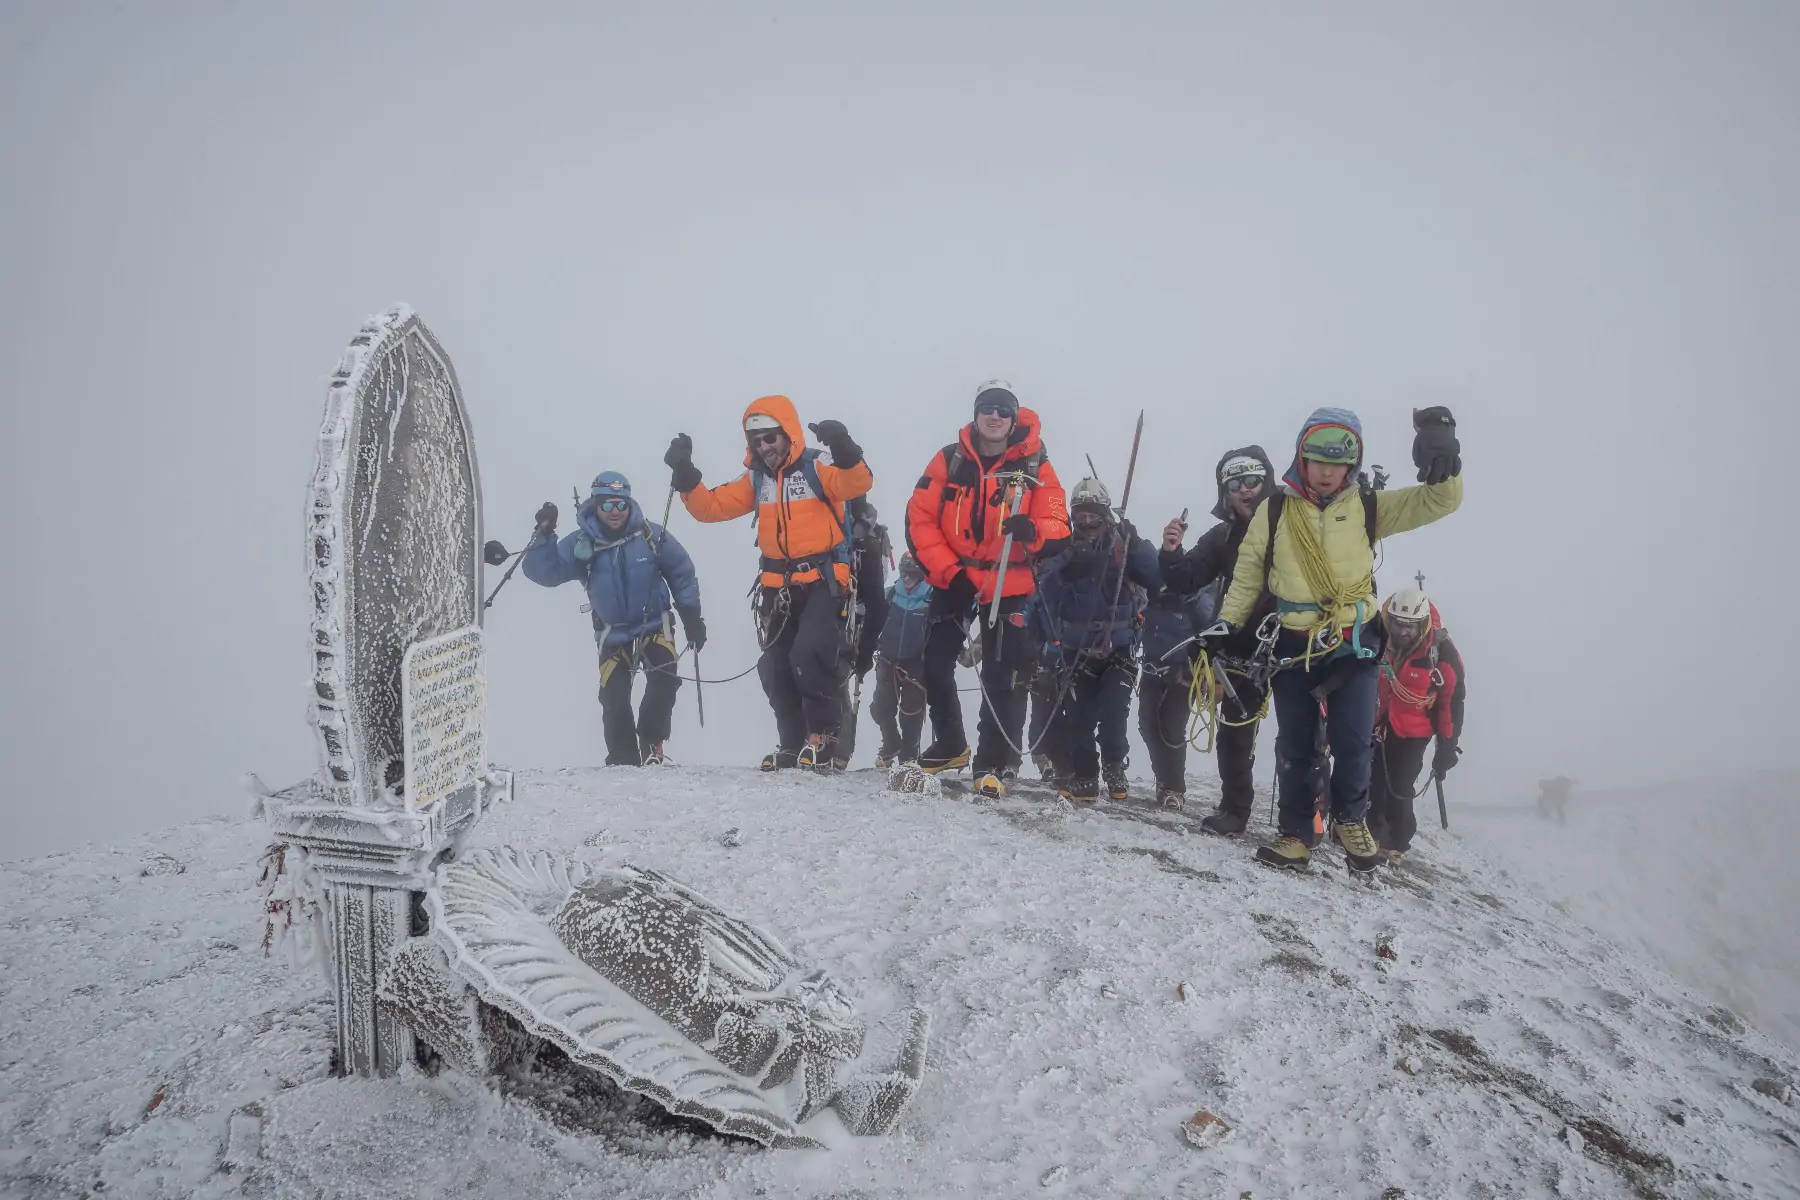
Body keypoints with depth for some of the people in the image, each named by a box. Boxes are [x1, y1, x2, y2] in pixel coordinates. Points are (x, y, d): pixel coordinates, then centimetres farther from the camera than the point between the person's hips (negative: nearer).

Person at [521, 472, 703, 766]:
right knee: (613, 698, -7)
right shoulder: (582, 544, -11)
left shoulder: (651, 535, -12)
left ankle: (650, 742, -2)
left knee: (664, 679, -22)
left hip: (654, 623, -1)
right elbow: (543, 572, -16)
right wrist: (544, 535, -30)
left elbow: (682, 574, 1)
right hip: (613, 631, 1)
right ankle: (623, 760, 10)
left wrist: (692, 616, 2)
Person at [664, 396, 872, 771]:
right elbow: (711, 506, 8)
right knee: (775, 666, 8)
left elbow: (857, 484, -27)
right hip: (779, 584, 7)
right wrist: (685, 474, -7)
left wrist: (843, 450, -46)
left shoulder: (818, 465, -8)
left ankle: (823, 735, -3)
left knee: (812, 654, -22)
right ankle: (792, 743, 21)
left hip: (824, 579, -7)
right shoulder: (756, 478, 10)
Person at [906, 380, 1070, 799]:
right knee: (934, 666, 8)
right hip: (954, 581, 2)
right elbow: (919, 518, -5)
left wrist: (1033, 530, -30)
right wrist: (949, 572, -13)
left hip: (1009, 586, -2)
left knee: (1004, 678, -3)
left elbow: (1058, 524, -5)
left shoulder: (1034, 465, -4)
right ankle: (949, 745, 28)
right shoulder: (950, 460, -2)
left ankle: (992, 765, 8)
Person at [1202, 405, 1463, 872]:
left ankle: (1351, 820, 23)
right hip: (1294, 646, 1)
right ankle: (1296, 834, 20)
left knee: (1353, 743, -4)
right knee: (1294, 746, 6)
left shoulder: (1368, 507, -1)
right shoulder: (1274, 510, -1)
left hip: (1355, 644, -1)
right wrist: (1226, 623, -1)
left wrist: (1442, 462, -27)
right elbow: (1247, 574, 7)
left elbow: (1438, 501, -7)